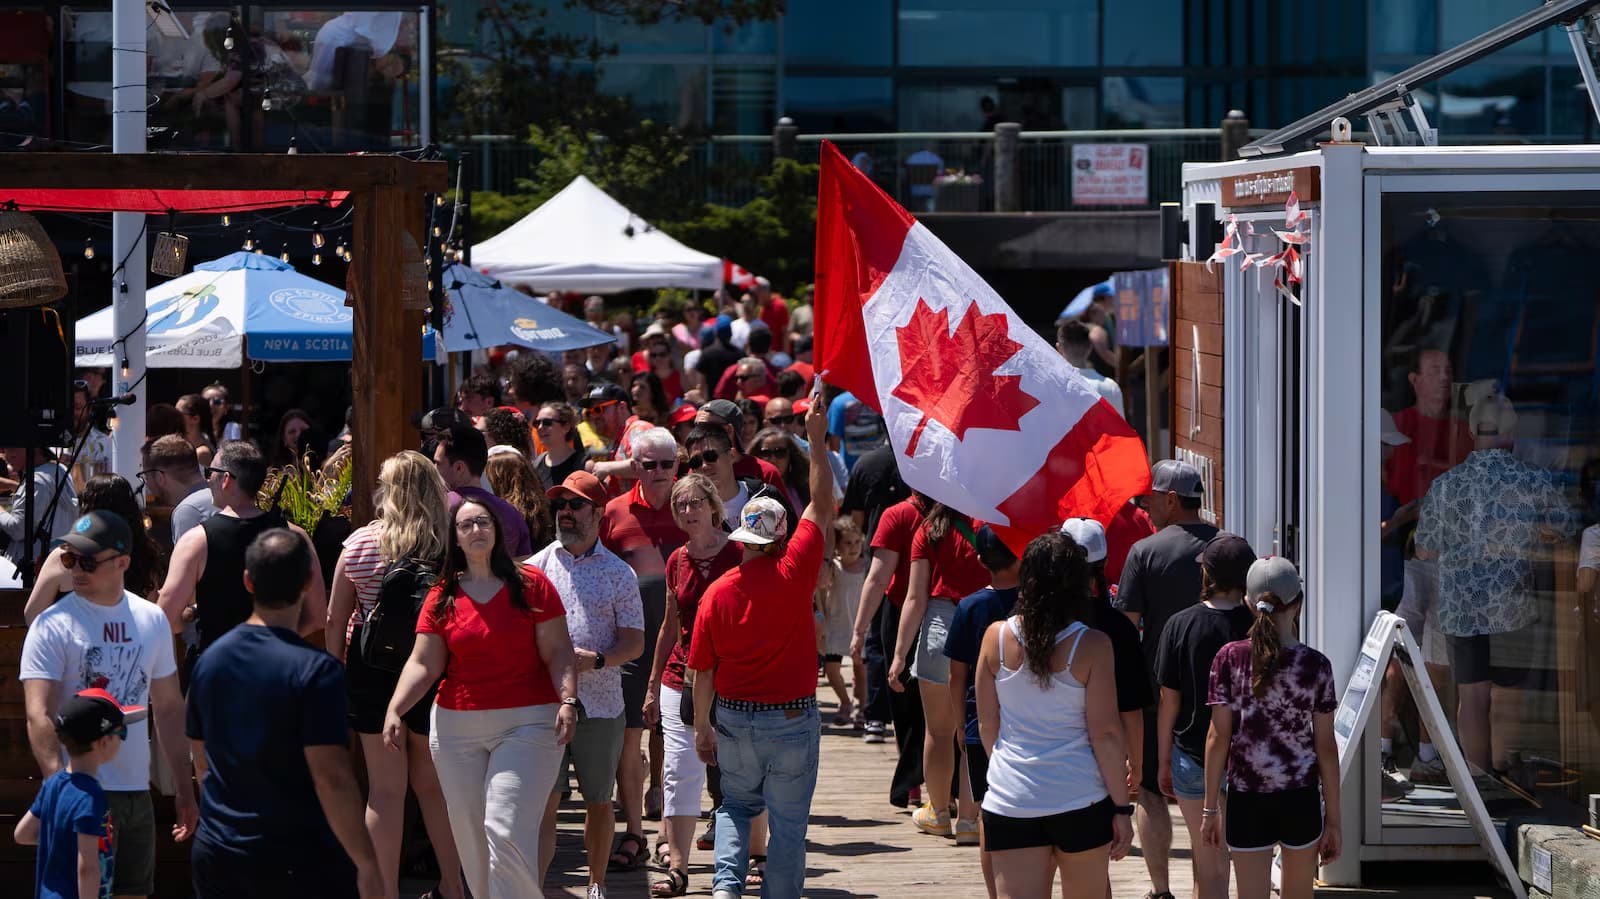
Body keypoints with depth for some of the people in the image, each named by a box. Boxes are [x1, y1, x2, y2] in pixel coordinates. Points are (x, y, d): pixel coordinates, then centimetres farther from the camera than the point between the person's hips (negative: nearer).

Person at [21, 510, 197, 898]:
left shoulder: (151, 621, 8)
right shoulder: (54, 625, -8)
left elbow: (169, 708, 16)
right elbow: (38, 717, -15)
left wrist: (184, 787, 14)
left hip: (137, 791, 5)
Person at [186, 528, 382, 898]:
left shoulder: (210, 660, 4)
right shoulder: (315, 670, -16)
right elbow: (331, 778, -20)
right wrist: (367, 865, -15)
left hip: (215, 856, 6)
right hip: (299, 865, -6)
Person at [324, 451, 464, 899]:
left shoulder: (359, 543, -5)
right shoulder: (453, 545, -8)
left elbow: (335, 620, -1)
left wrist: (335, 673, 9)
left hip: (372, 669, -1)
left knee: (385, 788, 4)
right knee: (433, 783, 16)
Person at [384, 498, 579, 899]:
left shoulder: (531, 584, 0)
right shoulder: (442, 597, 7)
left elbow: (557, 651, -1)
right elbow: (423, 663, 3)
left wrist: (568, 700, -15)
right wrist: (394, 710, -11)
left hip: (527, 723, -4)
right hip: (457, 726, 4)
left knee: (506, 833, -14)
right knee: (469, 835, 9)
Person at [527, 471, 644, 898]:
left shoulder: (619, 574, 5)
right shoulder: (535, 568, 8)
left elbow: (634, 643, 3)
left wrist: (595, 660, -15)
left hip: (601, 704, 0)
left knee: (599, 802, 11)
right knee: (544, 802, -9)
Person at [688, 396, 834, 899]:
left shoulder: (718, 593, -7)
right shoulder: (793, 573, -12)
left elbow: (703, 671, -2)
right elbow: (822, 507, -2)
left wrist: (703, 729, 10)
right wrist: (817, 440, 5)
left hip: (734, 719, 2)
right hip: (793, 720, -2)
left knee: (736, 805, 20)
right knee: (788, 821, 8)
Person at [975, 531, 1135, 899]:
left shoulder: (997, 637, -1)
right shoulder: (1092, 645, -8)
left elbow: (987, 724, 7)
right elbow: (1105, 733, -8)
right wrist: (1121, 807, -1)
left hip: (1011, 800, 1)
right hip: (1081, 800, -1)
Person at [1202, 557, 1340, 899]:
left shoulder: (1230, 659, -7)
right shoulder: (1315, 665, -6)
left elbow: (1218, 738, -6)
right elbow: (1326, 747, -4)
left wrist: (1211, 808, 2)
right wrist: (1333, 819, 4)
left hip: (1247, 804, -1)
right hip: (1302, 801, 1)